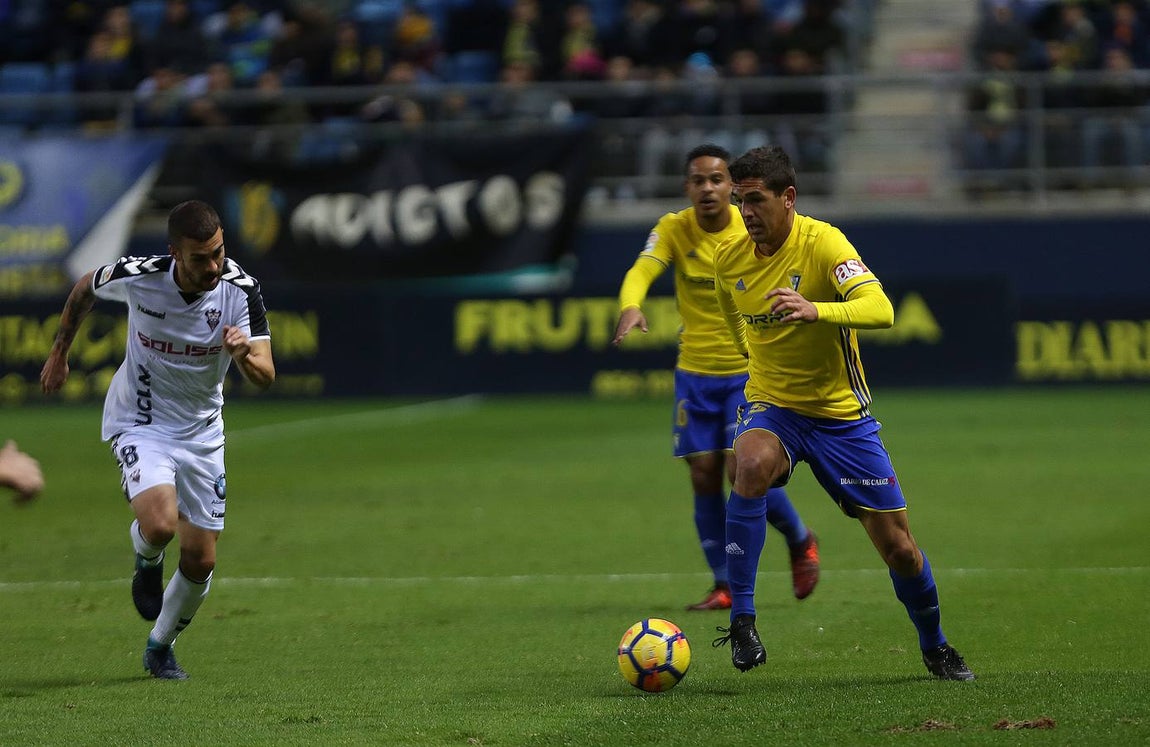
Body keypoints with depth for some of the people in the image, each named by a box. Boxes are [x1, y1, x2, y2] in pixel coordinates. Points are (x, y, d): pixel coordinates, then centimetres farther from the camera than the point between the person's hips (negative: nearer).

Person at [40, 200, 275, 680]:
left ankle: (160, 648, 31)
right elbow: (85, 289, 2)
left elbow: (266, 376, -21)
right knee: (159, 523, -29)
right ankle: (147, 564, 9)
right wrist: (59, 353, 13)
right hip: (139, 424, -3)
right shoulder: (136, 277, -22)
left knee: (200, 560, 4)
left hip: (201, 430, 3)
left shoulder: (241, 289, -19)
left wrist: (244, 356, -44)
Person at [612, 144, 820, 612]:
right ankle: (724, 586, 13)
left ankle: (800, 542, 14)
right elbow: (642, 270, -25)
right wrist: (630, 307, -48)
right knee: (704, 476, 0)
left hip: (749, 371, -2)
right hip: (695, 373, 2)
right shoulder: (674, 229, -7)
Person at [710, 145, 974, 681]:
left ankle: (934, 647, 29)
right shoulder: (728, 257, -3)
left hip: (841, 414, -2)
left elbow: (880, 310, -35)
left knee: (898, 547, 1)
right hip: (769, 406, 2)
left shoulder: (821, 243, -19)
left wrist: (816, 310, -50)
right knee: (752, 465, -35)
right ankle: (741, 619, -28)